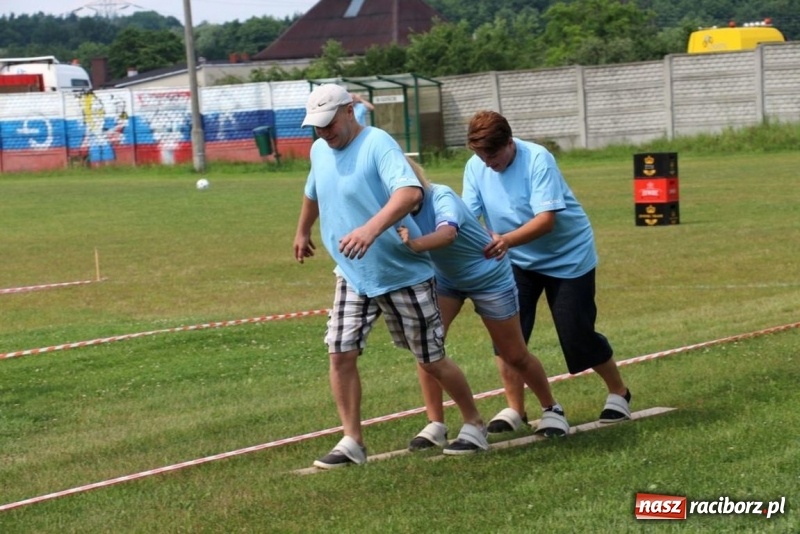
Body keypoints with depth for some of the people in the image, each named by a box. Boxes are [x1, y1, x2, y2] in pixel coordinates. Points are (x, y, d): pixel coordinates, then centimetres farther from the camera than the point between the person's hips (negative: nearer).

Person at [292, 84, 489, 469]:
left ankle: (473, 425, 24)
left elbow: (410, 192, -39)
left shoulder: (378, 145, -21)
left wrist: (371, 229, -53)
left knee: (431, 360, 4)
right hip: (353, 277, 6)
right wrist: (302, 232, 41)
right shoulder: (319, 151, 4)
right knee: (340, 355, -6)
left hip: (403, 274, -6)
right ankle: (352, 442, 4)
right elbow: (312, 193, 27)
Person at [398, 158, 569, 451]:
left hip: (489, 276, -5)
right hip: (445, 277, 5)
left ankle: (551, 409, 31)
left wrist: (415, 245, -77)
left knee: (514, 355, 7)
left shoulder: (441, 198, -38)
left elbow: (447, 233, -59)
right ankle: (435, 425, -6)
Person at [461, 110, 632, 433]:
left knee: (578, 336, -3)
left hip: (568, 257, -4)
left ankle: (618, 393, 21)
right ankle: (514, 409, 1)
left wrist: (507, 240, -48)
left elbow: (546, 219, -33)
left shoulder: (538, 160, -26)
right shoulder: (475, 167, -11)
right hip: (518, 261, 4)